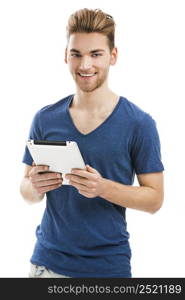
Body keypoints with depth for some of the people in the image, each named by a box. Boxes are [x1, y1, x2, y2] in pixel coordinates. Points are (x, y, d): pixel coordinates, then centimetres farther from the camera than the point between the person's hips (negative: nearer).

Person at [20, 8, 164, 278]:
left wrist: (104, 187, -23)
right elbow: (27, 191, 7)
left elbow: (154, 199, -7)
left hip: (109, 265, -2)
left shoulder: (139, 123, -9)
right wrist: (35, 186, -16)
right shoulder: (45, 119, -1)